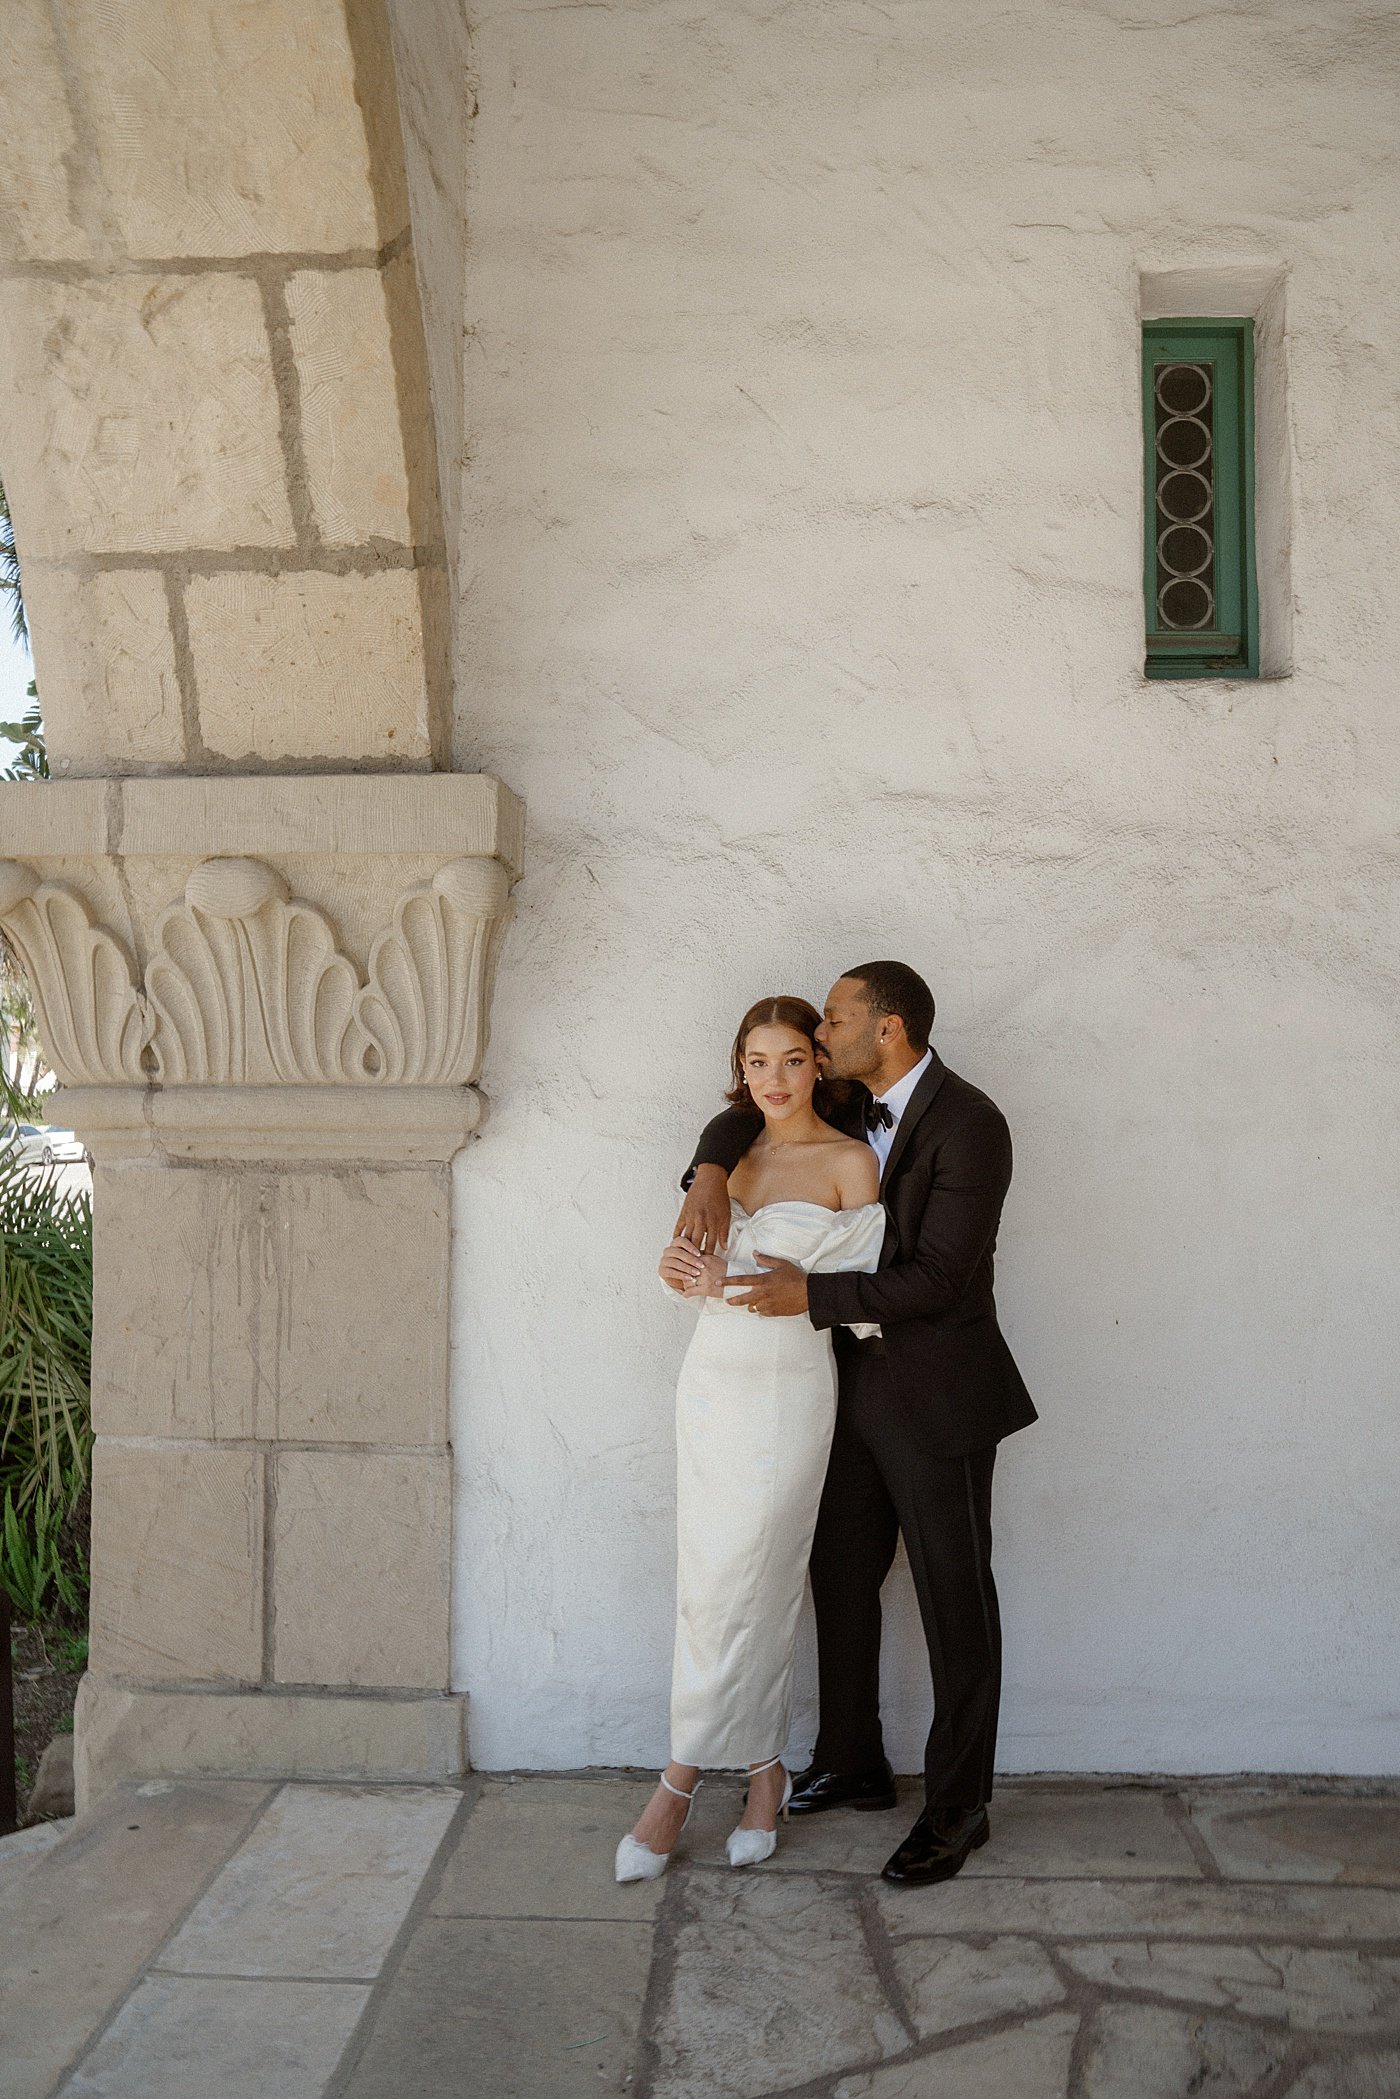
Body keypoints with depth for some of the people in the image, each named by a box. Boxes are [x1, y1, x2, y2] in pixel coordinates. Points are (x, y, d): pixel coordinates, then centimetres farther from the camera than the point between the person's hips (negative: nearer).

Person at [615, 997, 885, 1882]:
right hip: (712, 1379, 6)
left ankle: (680, 1782, 12)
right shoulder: (733, 1152, 11)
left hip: (789, 1388, -5)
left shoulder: (850, 1161, -5)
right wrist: (683, 1264, -6)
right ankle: (766, 1771, 22)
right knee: (708, 1583, 7)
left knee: (744, 1586, -3)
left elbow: (848, 1289, -10)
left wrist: (733, 1280, -14)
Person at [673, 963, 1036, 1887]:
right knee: (842, 1578, 18)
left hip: (936, 1393, -8)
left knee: (955, 1602, 6)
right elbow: (749, 1115, 10)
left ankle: (958, 1807, 22)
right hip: (855, 1381, 8)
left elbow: (938, 1278, -23)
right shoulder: (855, 1103, 3)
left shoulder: (969, 1125, -20)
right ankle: (853, 1764, 37)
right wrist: (711, 1176, -11)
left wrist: (812, 1294, -23)